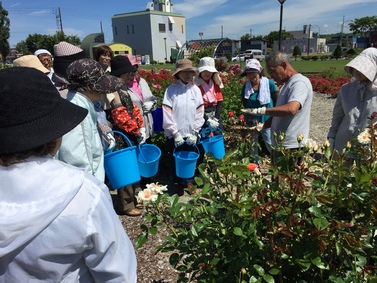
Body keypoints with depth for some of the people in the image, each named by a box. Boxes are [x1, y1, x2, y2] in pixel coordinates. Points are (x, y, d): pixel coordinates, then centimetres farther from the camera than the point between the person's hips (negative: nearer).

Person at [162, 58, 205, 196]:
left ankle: (189, 181, 34)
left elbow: (200, 112, 0)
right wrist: (175, 133, -13)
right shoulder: (171, 89, -6)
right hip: (175, 135, -2)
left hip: (191, 134, 2)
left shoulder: (195, 89, 2)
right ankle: (178, 183, 31)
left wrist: (195, 132, -6)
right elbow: (167, 113, -10)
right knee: (176, 160, 10)